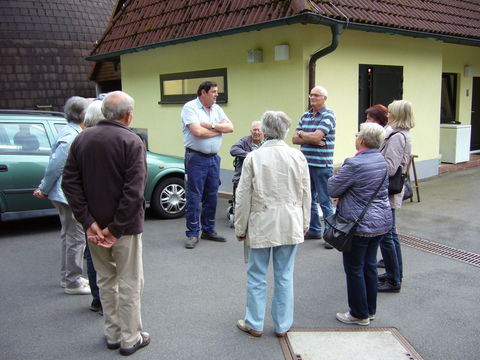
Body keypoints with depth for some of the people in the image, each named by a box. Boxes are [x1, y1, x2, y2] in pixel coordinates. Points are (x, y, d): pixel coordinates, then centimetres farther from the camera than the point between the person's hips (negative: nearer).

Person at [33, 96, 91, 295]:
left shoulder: (70, 132, 11)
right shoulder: (71, 137, -21)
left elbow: (54, 165, 14)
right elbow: (54, 166, -21)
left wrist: (44, 187, 13)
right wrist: (44, 190, -9)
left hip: (66, 195, 10)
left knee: (69, 236, 19)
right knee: (76, 238, -2)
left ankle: (67, 276, 32)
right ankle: (73, 282, 8)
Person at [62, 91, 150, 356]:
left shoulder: (82, 139, 2)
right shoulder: (131, 142, -15)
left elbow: (70, 182, -2)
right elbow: (134, 191, -23)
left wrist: (88, 222, -6)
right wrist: (116, 229, -17)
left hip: (94, 225, 6)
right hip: (124, 226, -5)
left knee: (105, 279, 19)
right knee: (129, 283, 8)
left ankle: (112, 334, 30)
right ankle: (130, 339, 19)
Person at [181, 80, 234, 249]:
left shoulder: (216, 109, 13)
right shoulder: (190, 107, -7)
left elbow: (230, 127, 3)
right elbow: (197, 131, -20)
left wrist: (211, 125, -13)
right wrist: (219, 130, -5)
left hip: (213, 158, 7)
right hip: (196, 158, -6)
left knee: (212, 196, 11)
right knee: (194, 197, -3)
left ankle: (208, 230, 24)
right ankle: (192, 234, 6)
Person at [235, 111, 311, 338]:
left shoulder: (253, 158, -10)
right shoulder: (297, 157, -2)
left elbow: (243, 197, -7)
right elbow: (305, 194, 4)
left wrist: (240, 227, 4)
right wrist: (304, 223, 16)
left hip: (261, 225, -2)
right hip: (290, 225, 3)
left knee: (256, 277, 11)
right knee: (285, 276, 12)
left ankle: (254, 324, 23)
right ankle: (282, 325, 22)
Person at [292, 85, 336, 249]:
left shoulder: (328, 115, -7)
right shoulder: (305, 116, 13)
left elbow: (316, 136, -19)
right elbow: (295, 139, 6)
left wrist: (302, 134, -1)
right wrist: (312, 139, -10)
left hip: (322, 165, -7)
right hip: (306, 163, 7)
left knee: (325, 201, -2)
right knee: (309, 199, 15)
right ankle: (314, 230, 27)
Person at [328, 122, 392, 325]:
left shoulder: (355, 164, -22)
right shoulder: (382, 160, 5)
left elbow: (332, 189, -14)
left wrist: (334, 178, 7)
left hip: (359, 225, -8)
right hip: (381, 222, 8)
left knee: (354, 269, 6)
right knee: (370, 265, 18)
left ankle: (360, 314, 17)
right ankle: (370, 310, 30)